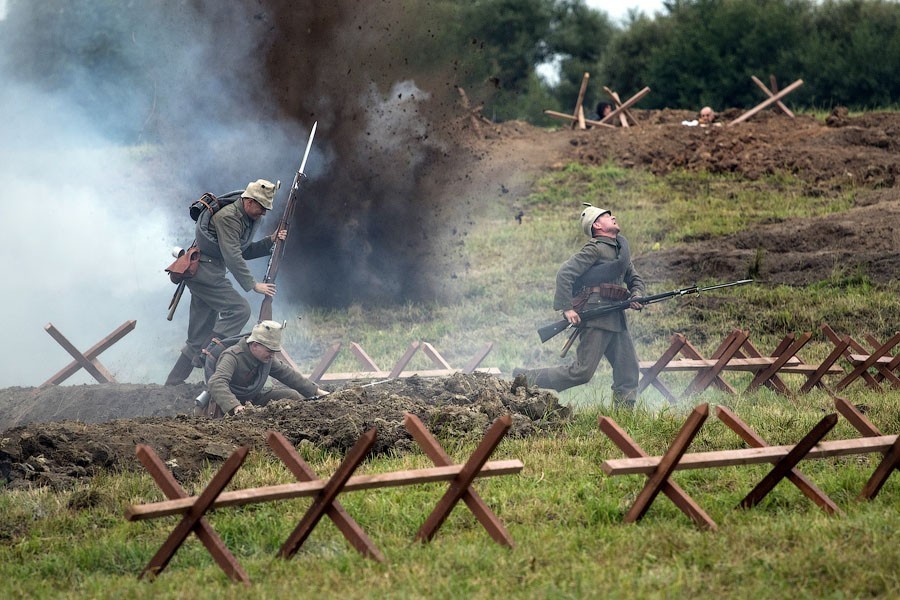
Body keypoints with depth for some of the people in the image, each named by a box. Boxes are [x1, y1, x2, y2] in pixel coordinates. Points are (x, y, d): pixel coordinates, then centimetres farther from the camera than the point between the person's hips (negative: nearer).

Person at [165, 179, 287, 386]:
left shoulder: (247, 219, 13)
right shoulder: (228, 217, -18)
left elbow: (244, 252, 19)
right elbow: (233, 257, -24)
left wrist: (270, 241, 6)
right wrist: (253, 285, -24)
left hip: (203, 273, 10)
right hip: (204, 270, -10)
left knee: (200, 335, 8)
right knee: (239, 309, -19)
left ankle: (173, 383, 11)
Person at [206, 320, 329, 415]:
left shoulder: (267, 358, -2)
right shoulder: (233, 356, -29)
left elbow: (287, 373, 10)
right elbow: (217, 383, -43)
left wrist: (316, 391, 8)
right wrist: (235, 406, -58)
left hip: (254, 398, 8)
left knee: (291, 395, -3)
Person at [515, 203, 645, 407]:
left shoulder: (622, 247, 20)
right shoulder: (595, 249, -6)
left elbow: (635, 279, 29)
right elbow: (564, 273, -14)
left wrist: (636, 296, 6)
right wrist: (566, 308, -19)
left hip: (617, 318, 8)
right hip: (596, 315, -8)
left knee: (628, 372, 2)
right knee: (582, 371, -11)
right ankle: (527, 379, -2)